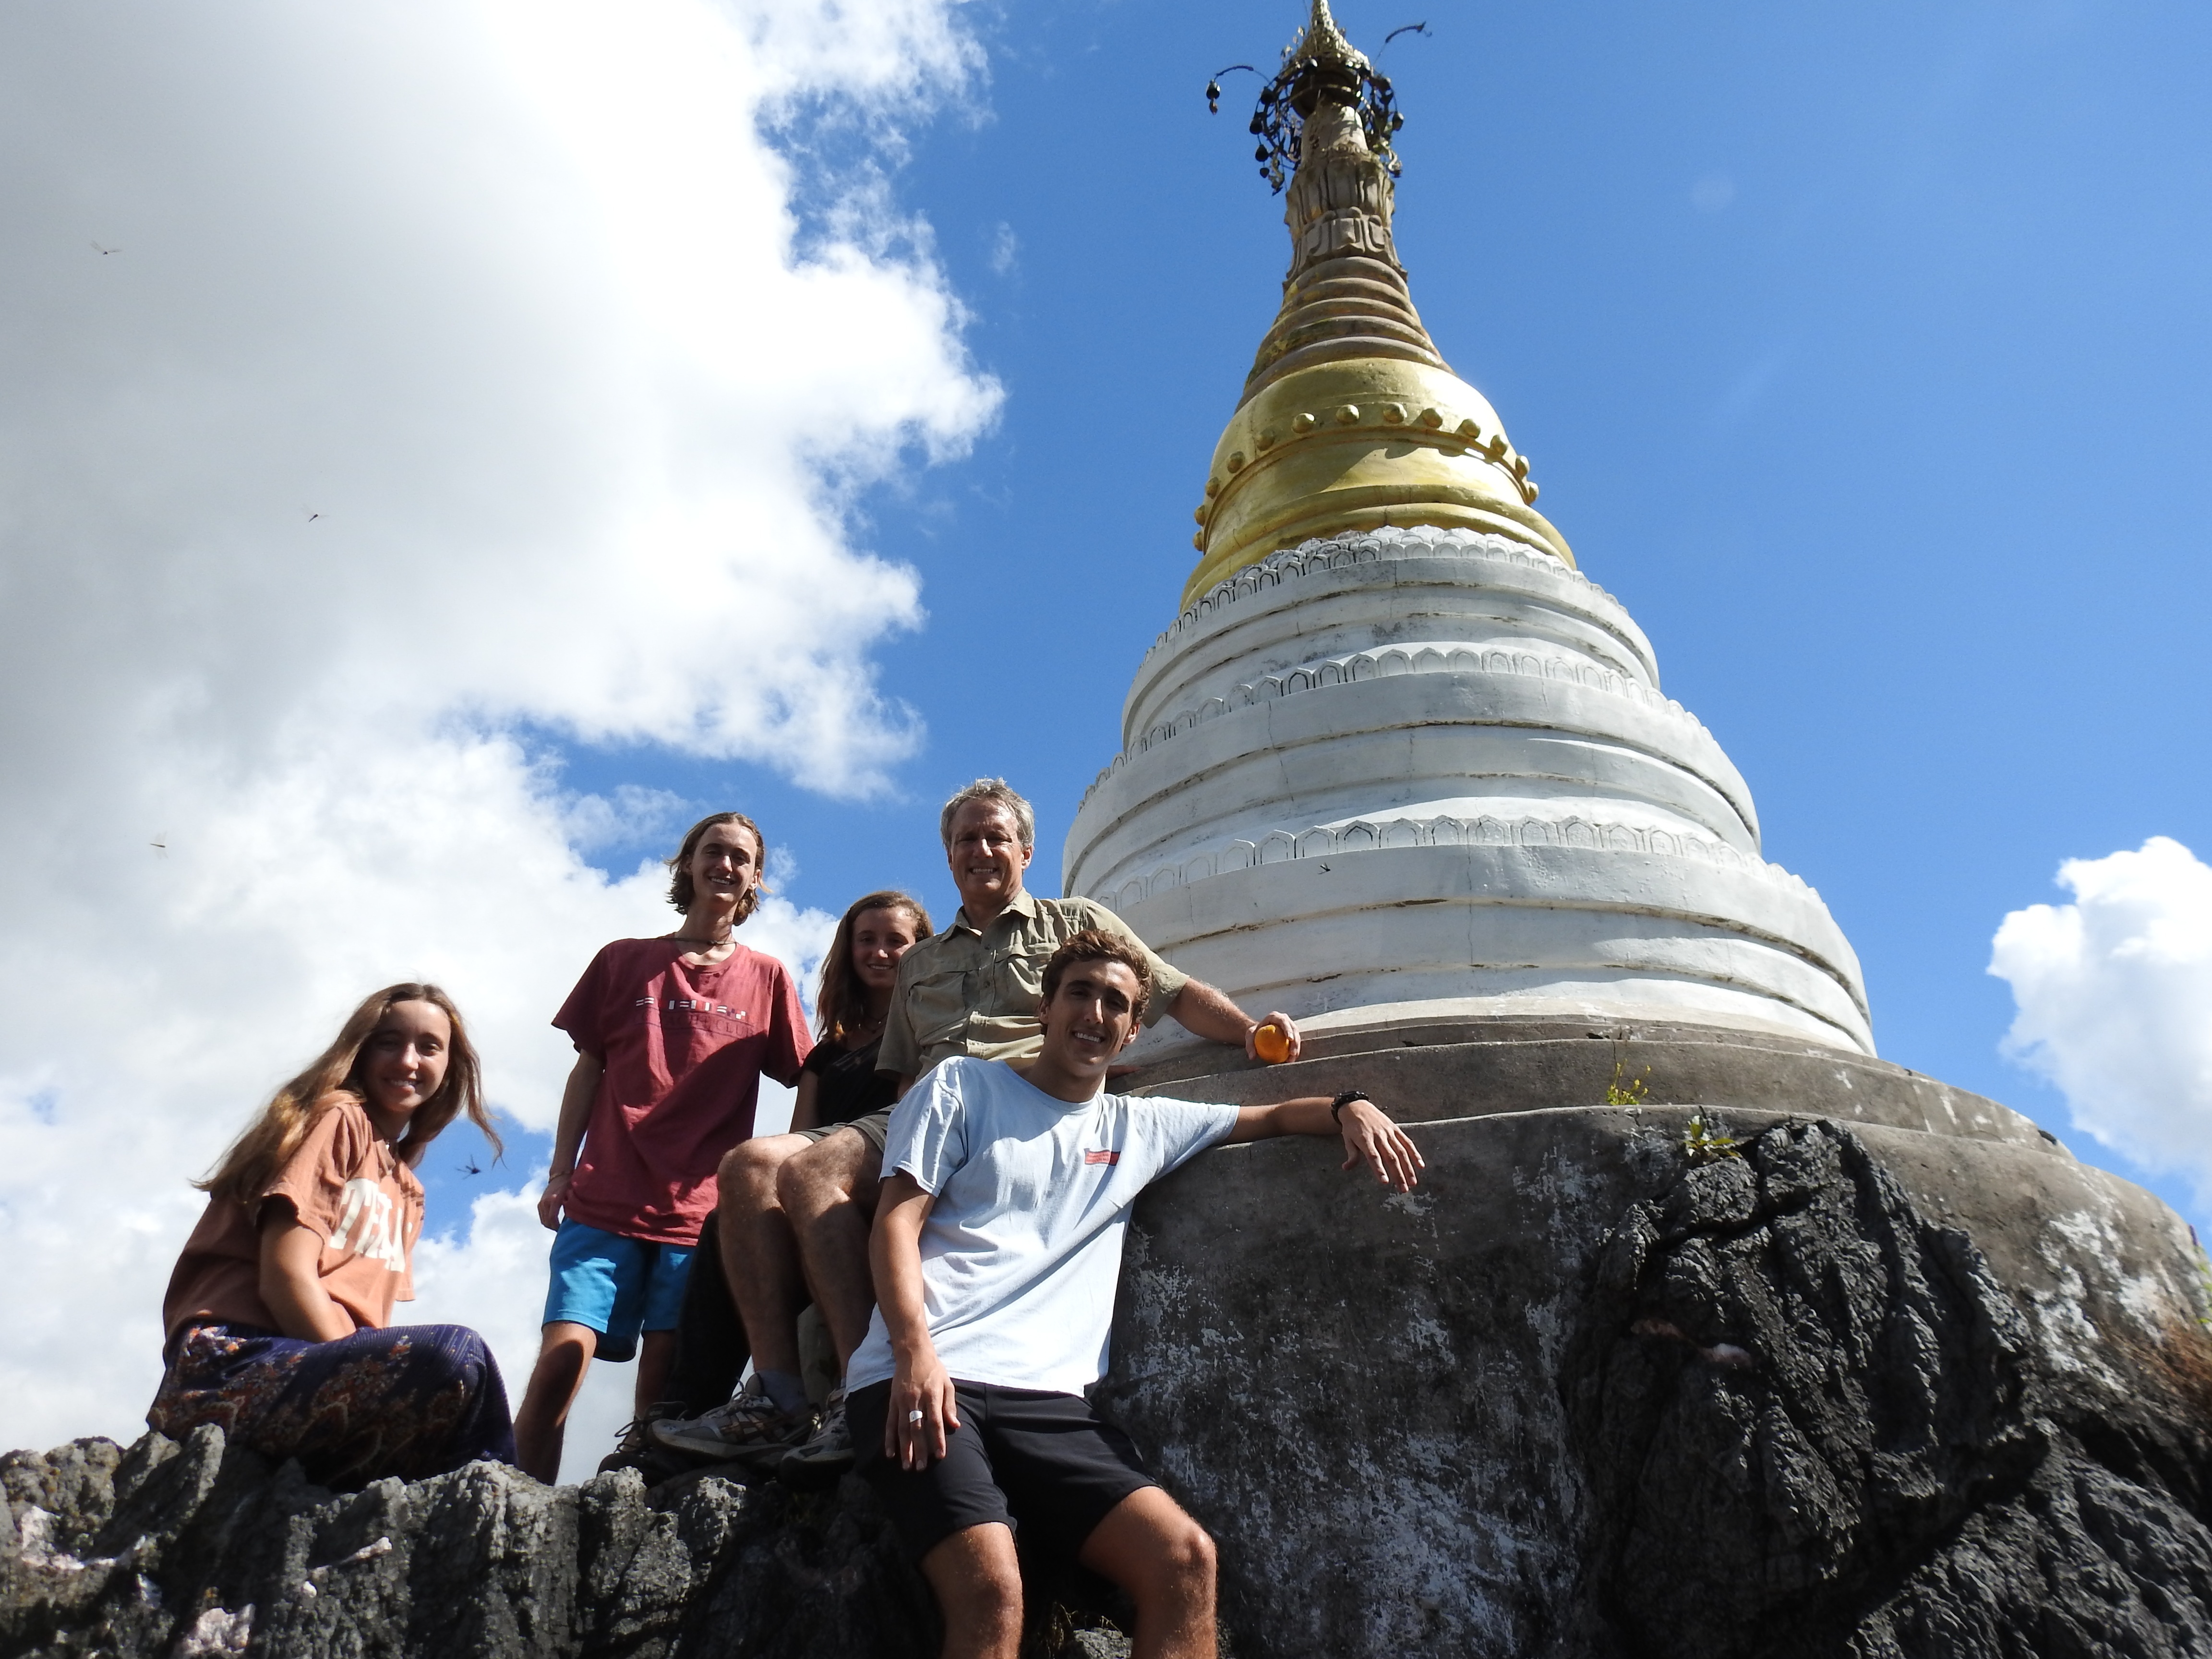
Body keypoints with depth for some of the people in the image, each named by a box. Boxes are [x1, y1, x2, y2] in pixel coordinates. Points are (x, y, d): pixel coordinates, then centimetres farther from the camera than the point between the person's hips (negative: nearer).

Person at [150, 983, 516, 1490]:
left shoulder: (405, 1191, 26)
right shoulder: (338, 1119, 2)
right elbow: (286, 1277, -10)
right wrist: (376, 1390, -16)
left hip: (307, 1379, 9)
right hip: (233, 1365, -8)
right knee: (455, 1354, -33)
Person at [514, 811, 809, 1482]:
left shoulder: (766, 979, 9)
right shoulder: (623, 961, 12)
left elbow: (808, 1086, 9)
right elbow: (587, 1072, 12)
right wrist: (559, 1175, 6)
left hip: (701, 1210, 0)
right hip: (605, 1200, 0)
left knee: (664, 1375, -2)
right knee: (565, 1350, -11)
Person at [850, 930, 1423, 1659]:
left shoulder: (1140, 1127, 22)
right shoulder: (964, 1086, 11)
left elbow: (1273, 1117, 29)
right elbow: (897, 1221, 2)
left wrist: (1348, 1107, 6)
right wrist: (916, 1352, -15)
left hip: (1049, 1398, 4)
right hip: (920, 1380, -4)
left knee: (1185, 1558, -19)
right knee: (992, 1587, -30)